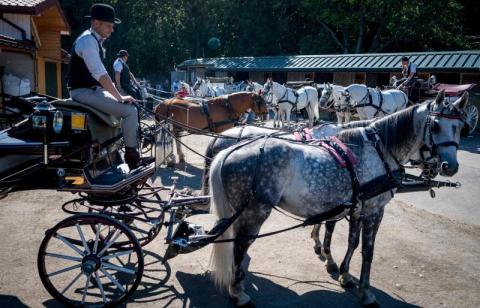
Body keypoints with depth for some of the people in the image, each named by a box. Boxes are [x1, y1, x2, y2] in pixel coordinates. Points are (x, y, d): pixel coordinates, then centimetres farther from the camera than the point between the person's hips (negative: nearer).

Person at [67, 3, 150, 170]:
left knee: (130, 105, 14)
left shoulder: (95, 40, 12)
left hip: (93, 89, 10)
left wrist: (118, 95, 10)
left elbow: (101, 74, 16)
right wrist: (120, 97, -23)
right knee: (130, 111, -19)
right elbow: (100, 74, -26)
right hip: (84, 92, -10)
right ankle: (131, 156, -9)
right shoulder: (87, 40, -18)